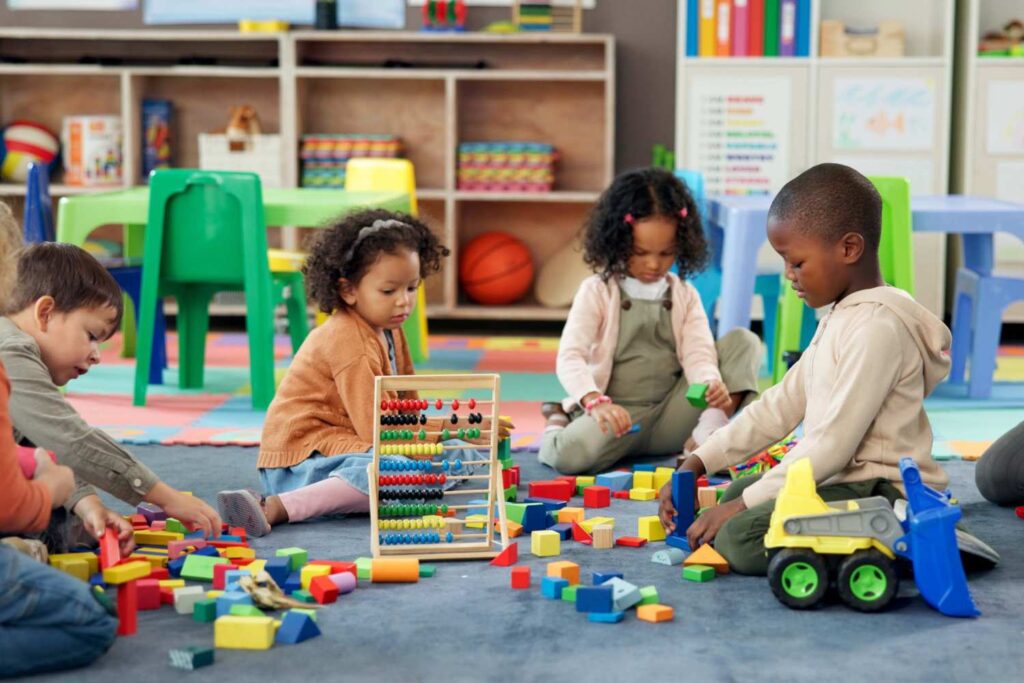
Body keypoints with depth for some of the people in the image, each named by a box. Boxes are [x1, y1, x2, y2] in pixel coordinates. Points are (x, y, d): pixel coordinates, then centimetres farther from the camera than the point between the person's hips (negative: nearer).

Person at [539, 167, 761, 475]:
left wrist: (710, 383, -29)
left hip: (671, 416, 3)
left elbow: (698, 353, -4)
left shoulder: (685, 296, 10)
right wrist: (595, 402, -33)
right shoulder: (597, 291, -2)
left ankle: (708, 434, -23)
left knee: (744, 341, -8)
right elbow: (570, 357, -13)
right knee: (572, 453, -37)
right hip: (617, 414, -3)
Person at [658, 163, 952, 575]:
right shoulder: (839, 319, 13)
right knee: (736, 494, 21)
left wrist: (745, 505, -19)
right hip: (844, 478, 11)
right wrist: (698, 463, 7)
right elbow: (780, 405, 14)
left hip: (883, 493, -11)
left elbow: (835, 440, -23)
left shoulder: (877, 327, -20)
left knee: (739, 537, -23)